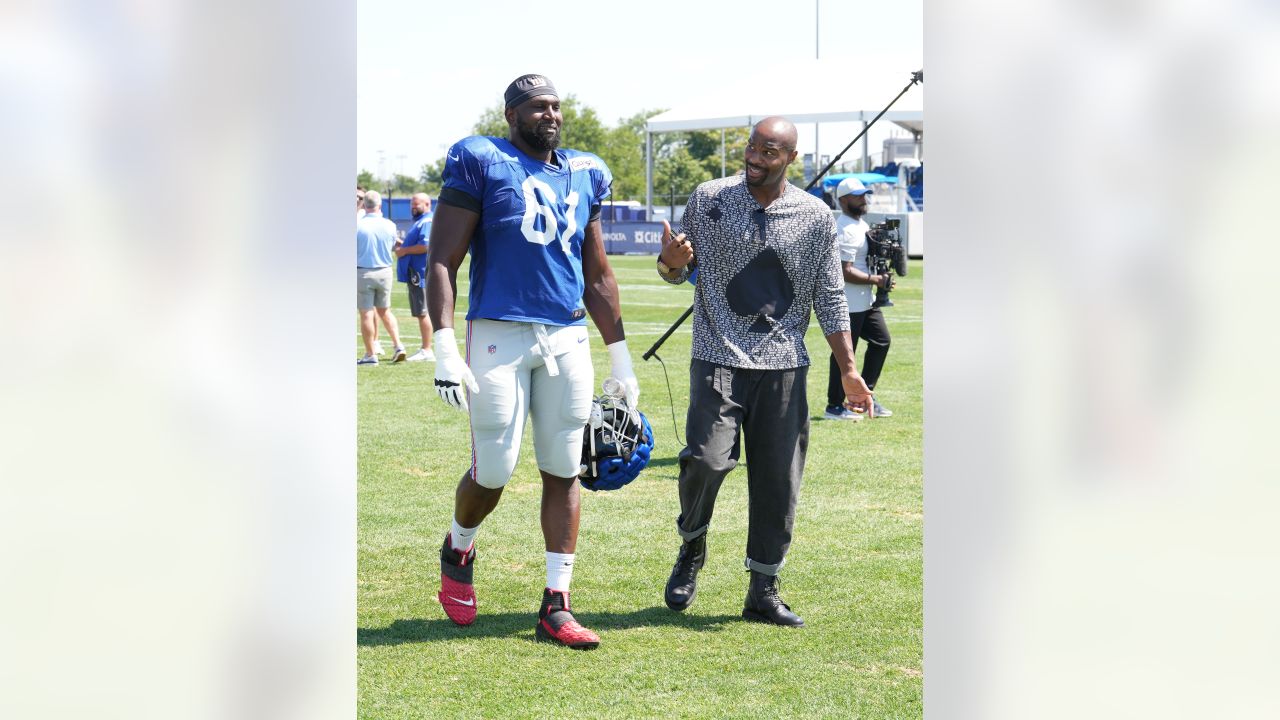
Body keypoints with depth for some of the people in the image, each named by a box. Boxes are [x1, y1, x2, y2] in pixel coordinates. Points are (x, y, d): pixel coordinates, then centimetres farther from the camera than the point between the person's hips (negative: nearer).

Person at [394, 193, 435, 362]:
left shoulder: (427, 222, -13)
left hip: (421, 275, -11)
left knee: (423, 312, -10)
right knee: (420, 313, 12)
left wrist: (405, 250, -14)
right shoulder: (419, 222, 22)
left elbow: (425, 245, -24)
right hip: (414, 274, 11)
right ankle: (425, 349, 16)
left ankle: (427, 350, -9)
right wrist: (402, 246, 14)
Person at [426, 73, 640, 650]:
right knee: (493, 473, -2)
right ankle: (458, 550, 30)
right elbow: (442, 262, -6)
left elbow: (598, 278, 22)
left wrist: (620, 359, 21)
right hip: (499, 335, -5)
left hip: (568, 337, 5)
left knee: (563, 471, 4)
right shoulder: (482, 165, -2)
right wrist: (444, 348, -15)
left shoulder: (583, 176, 14)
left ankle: (555, 607, 9)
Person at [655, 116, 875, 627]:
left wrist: (848, 370, 4)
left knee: (778, 480, 0)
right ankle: (691, 549, 10)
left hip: (784, 367, 1)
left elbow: (829, 299, 9)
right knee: (706, 459, -18)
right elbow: (679, 272, 12)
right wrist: (672, 262, -13)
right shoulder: (708, 199, 4)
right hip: (718, 358, -1)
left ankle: (763, 592, 11)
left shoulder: (815, 217, 5)